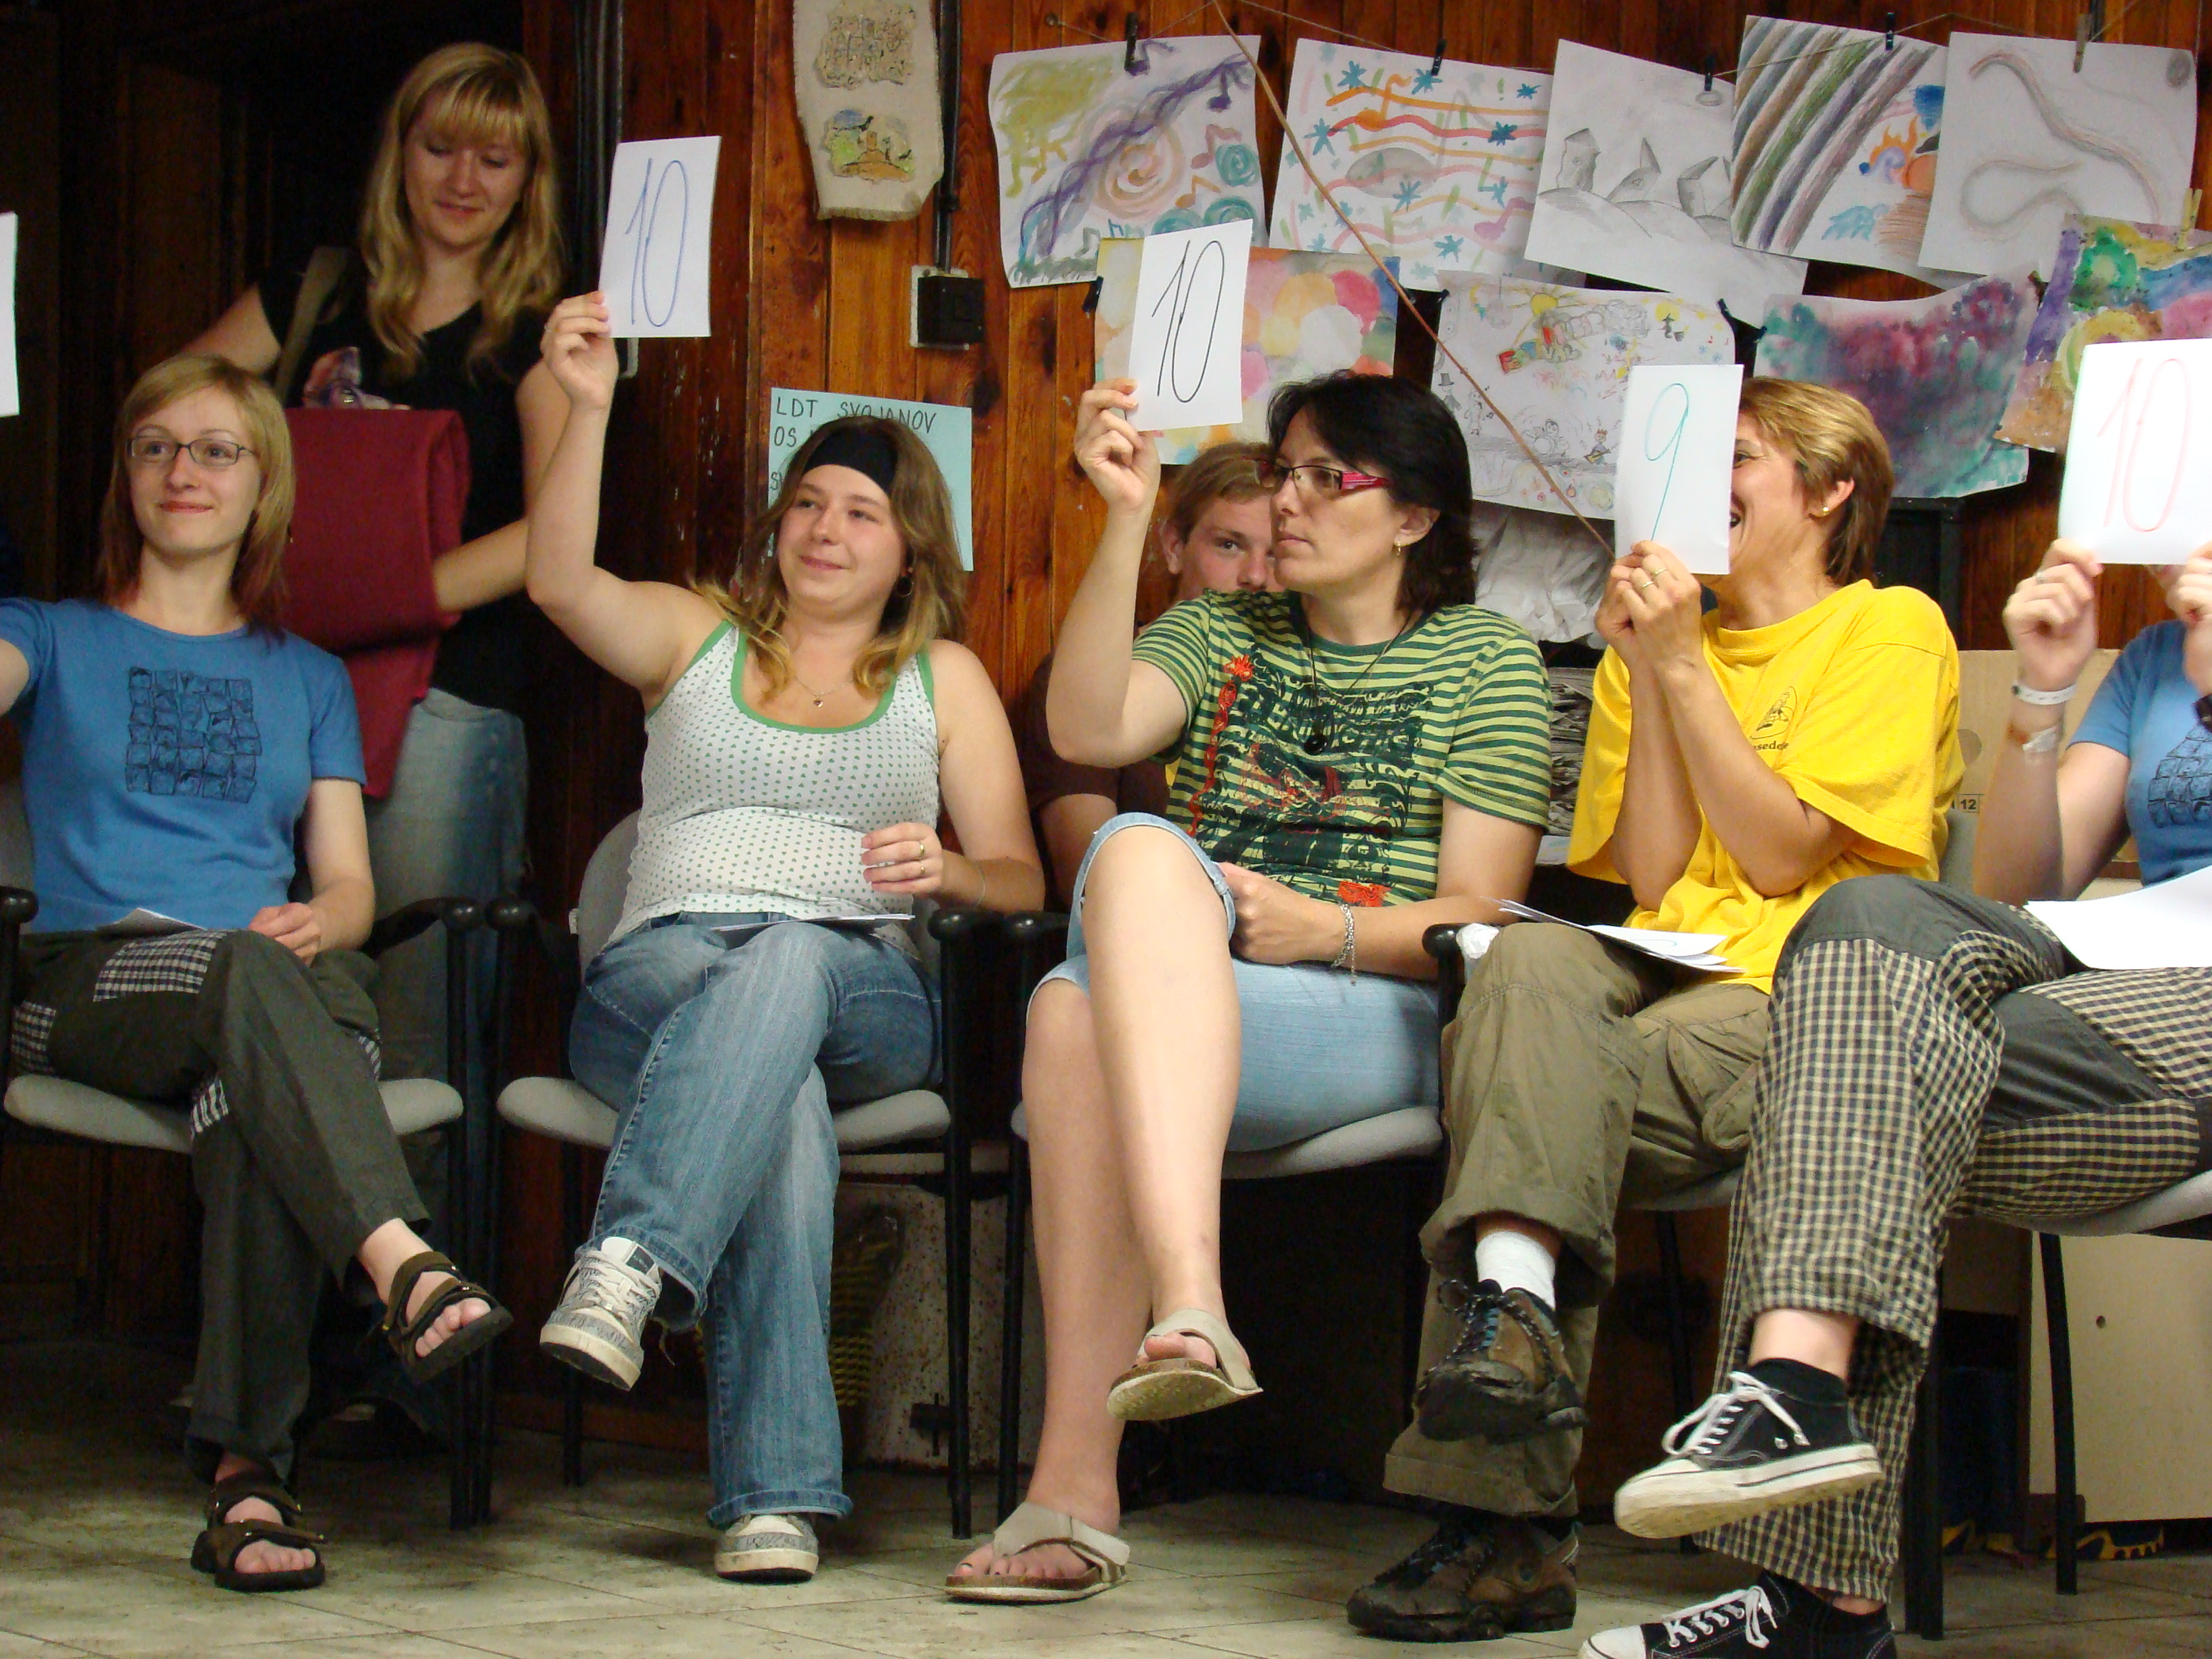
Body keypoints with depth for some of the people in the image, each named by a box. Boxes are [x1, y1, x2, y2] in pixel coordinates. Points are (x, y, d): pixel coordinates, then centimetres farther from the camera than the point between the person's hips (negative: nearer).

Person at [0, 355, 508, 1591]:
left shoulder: (308, 680, 28)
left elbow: (350, 888, 18)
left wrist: (316, 922, -5)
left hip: (286, 983, 2)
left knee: (250, 1097, -36)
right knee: (246, 974, -38)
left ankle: (247, 1466, -46)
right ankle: (404, 1264, -58)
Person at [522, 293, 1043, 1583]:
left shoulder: (946, 680, 24)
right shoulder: (695, 636, 23)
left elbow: (1022, 881, 15)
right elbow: (562, 583, 0)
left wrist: (945, 870, -9)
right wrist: (589, 410, -13)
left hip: (863, 988, 0)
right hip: (660, 974, 0)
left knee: (786, 965, -40)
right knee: (780, 1091, -38)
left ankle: (632, 1265, -57)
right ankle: (775, 1491, -49)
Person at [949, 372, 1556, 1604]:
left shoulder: (1489, 658, 13)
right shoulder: (1220, 633, 25)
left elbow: (1480, 914, 4)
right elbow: (1086, 728, 2)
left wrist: (1326, 928, -14)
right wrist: (1127, 521, -5)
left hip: (1377, 1015, -3)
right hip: (1177, 1003, 4)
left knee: (1082, 1005, -34)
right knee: (1141, 847, -34)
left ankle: (1077, 1483, -47)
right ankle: (1188, 1310, -48)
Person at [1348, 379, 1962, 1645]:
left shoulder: (1893, 629, 9)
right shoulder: (1665, 637, 25)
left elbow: (1781, 854, -3)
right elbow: (1652, 877, 11)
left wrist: (1686, 668, -3)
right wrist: (1645, 675, 4)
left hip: (1806, 988, -3)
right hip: (1667, 972, 4)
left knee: (1542, 1091, -32)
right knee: (1535, 962, -34)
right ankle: (1516, 1295, -50)